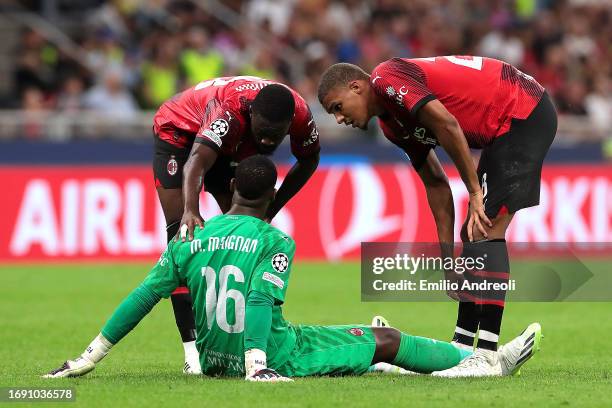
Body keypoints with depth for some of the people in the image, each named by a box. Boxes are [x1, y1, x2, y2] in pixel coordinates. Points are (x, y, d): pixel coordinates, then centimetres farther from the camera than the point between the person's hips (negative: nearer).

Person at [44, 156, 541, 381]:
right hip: (273, 353, -6)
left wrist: (92, 355, 4)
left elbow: (145, 295, 1)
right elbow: (260, 300, -24)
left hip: (214, 359, 6)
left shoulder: (192, 239, 4)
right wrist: (256, 365, -31)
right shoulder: (276, 242, -11)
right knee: (386, 340, 8)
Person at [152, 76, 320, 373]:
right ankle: (192, 348, -21)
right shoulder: (231, 110, -44)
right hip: (178, 133, -6)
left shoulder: (300, 114, -28)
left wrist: (271, 207, -14)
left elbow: (308, 161, -7)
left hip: (229, 148, 6)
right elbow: (196, 162, -58)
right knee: (182, 230, -17)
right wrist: (191, 210, -76)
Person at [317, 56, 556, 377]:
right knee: (475, 234, 13)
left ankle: (487, 357, -17)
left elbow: (446, 124, -26)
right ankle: (463, 346, 19)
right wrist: (447, 254, 13)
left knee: (485, 230, -15)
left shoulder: (386, 79, -15)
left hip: (523, 115, -10)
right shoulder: (391, 124, 14)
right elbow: (435, 183, 17)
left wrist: (474, 191, -20)